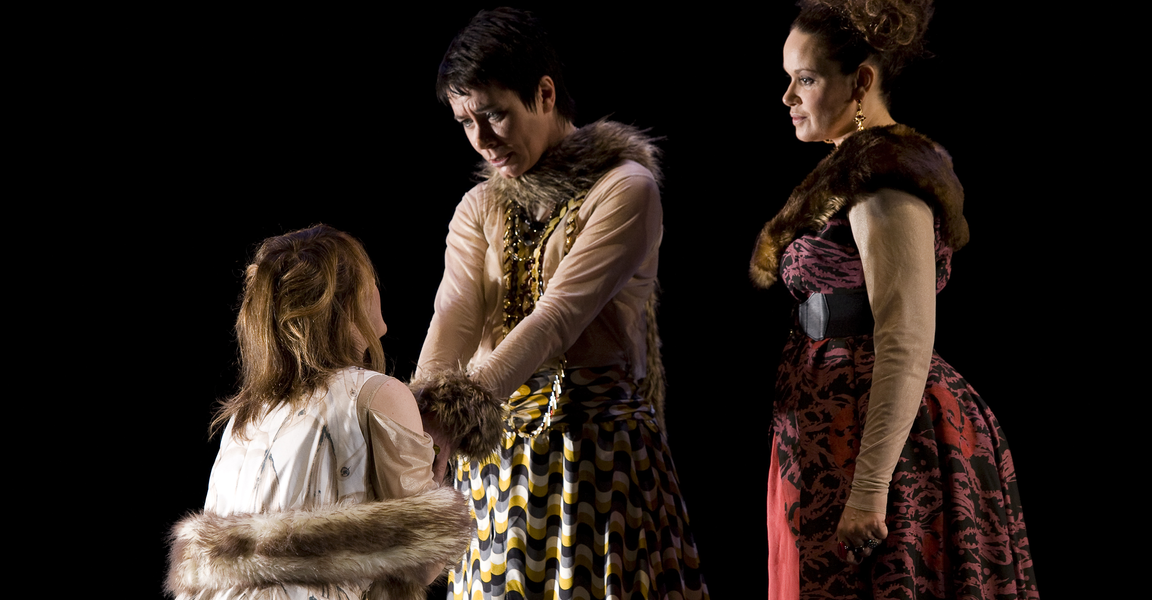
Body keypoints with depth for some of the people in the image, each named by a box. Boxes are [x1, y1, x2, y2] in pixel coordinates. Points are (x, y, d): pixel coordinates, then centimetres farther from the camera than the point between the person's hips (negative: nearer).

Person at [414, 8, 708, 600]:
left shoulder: (625, 190, -8)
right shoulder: (479, 209, 11)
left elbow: (559, 316, -19)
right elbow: (452, 325, -4)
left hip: (598, 439, -5)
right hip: (497, 445, 5)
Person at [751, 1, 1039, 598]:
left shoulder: (884, 183, -16)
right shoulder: (854, 169, 15)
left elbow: (906, 346, -23)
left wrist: (868, 492, -27)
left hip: (873, 440, -10)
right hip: (833, 432, 10)